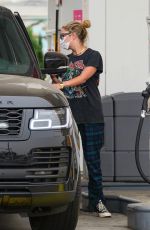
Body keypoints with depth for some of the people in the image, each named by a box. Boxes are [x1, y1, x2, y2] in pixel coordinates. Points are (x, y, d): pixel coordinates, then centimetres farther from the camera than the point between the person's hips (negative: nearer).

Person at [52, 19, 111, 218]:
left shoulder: (93, 56, -3)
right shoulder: (66, 60, 16)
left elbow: (83, 77, -18)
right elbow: (61, 84, 16)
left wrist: (62, 85, -31)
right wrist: (53, 77, -3)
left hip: (90, 118, -5)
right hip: (70, 116, 6)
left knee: (92, 160, -4)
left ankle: (97, 202, 0)